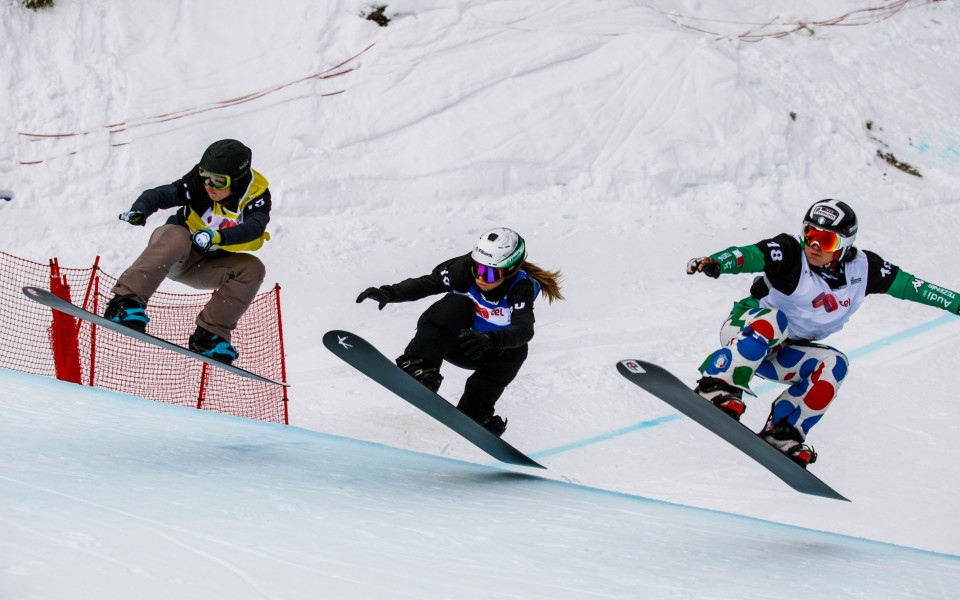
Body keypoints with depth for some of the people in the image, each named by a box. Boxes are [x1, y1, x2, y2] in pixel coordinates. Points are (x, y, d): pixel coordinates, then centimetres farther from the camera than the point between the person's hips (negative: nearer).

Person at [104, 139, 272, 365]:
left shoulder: (256, 194, -19)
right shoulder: (198, 183, -20)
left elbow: (255, 227, -37)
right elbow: (160, 195, -24)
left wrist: (219, 237, -55)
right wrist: (139, 211, -46)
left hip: (206, 268, 3)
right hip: (173, 255, -3)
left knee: (252, 269, -20)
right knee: (177, 236, -35)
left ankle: (209, 334, -17)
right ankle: (127, 300, -44)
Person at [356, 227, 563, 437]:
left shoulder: (521, 288, -26)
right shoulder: (465, 269, -23)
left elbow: (525, 330, -42)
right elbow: (425, 284, -26)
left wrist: (490, 340, -62)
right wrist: (390, 293, -45)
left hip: (482, 352, 1)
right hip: (447, 339, -1)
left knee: (516, 349, -29)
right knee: (457, 303, -30)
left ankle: (474, 413, -18)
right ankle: (419, 368, -41)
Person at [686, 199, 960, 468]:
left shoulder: (862, 269, -7)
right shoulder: (791, 254, -23)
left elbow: (909, 285, 1)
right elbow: (749, 255, -39)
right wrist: (714, 263, -60)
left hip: (779, 354, 5)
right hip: (744, 330, -5)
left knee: (833, 364, -19)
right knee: (773, 318, -35)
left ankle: (782, 432, -16)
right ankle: (718, 387, -41)